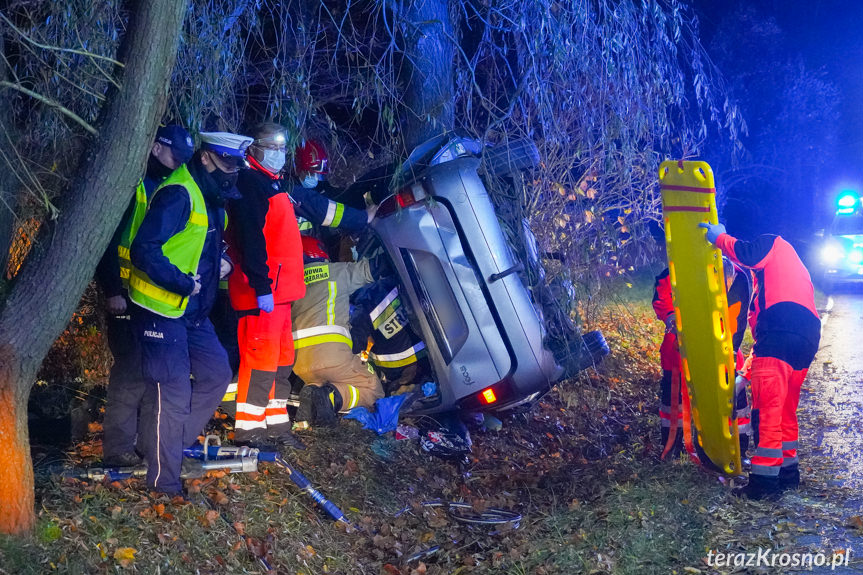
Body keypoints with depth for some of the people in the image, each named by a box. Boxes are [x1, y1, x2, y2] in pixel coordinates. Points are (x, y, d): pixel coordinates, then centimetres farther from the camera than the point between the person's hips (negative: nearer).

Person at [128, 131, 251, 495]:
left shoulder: (212, 199, 13)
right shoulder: (178, 194, -18)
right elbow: (144, 251, -26)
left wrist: (220, 263, 7)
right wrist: (184, 283, -25)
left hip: (192, 312, 10)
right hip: (161, 311, -10)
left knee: (217, 374, 14)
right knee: (172, 394, -6)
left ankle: (173, 444, 26)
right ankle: (164, 480, 7)